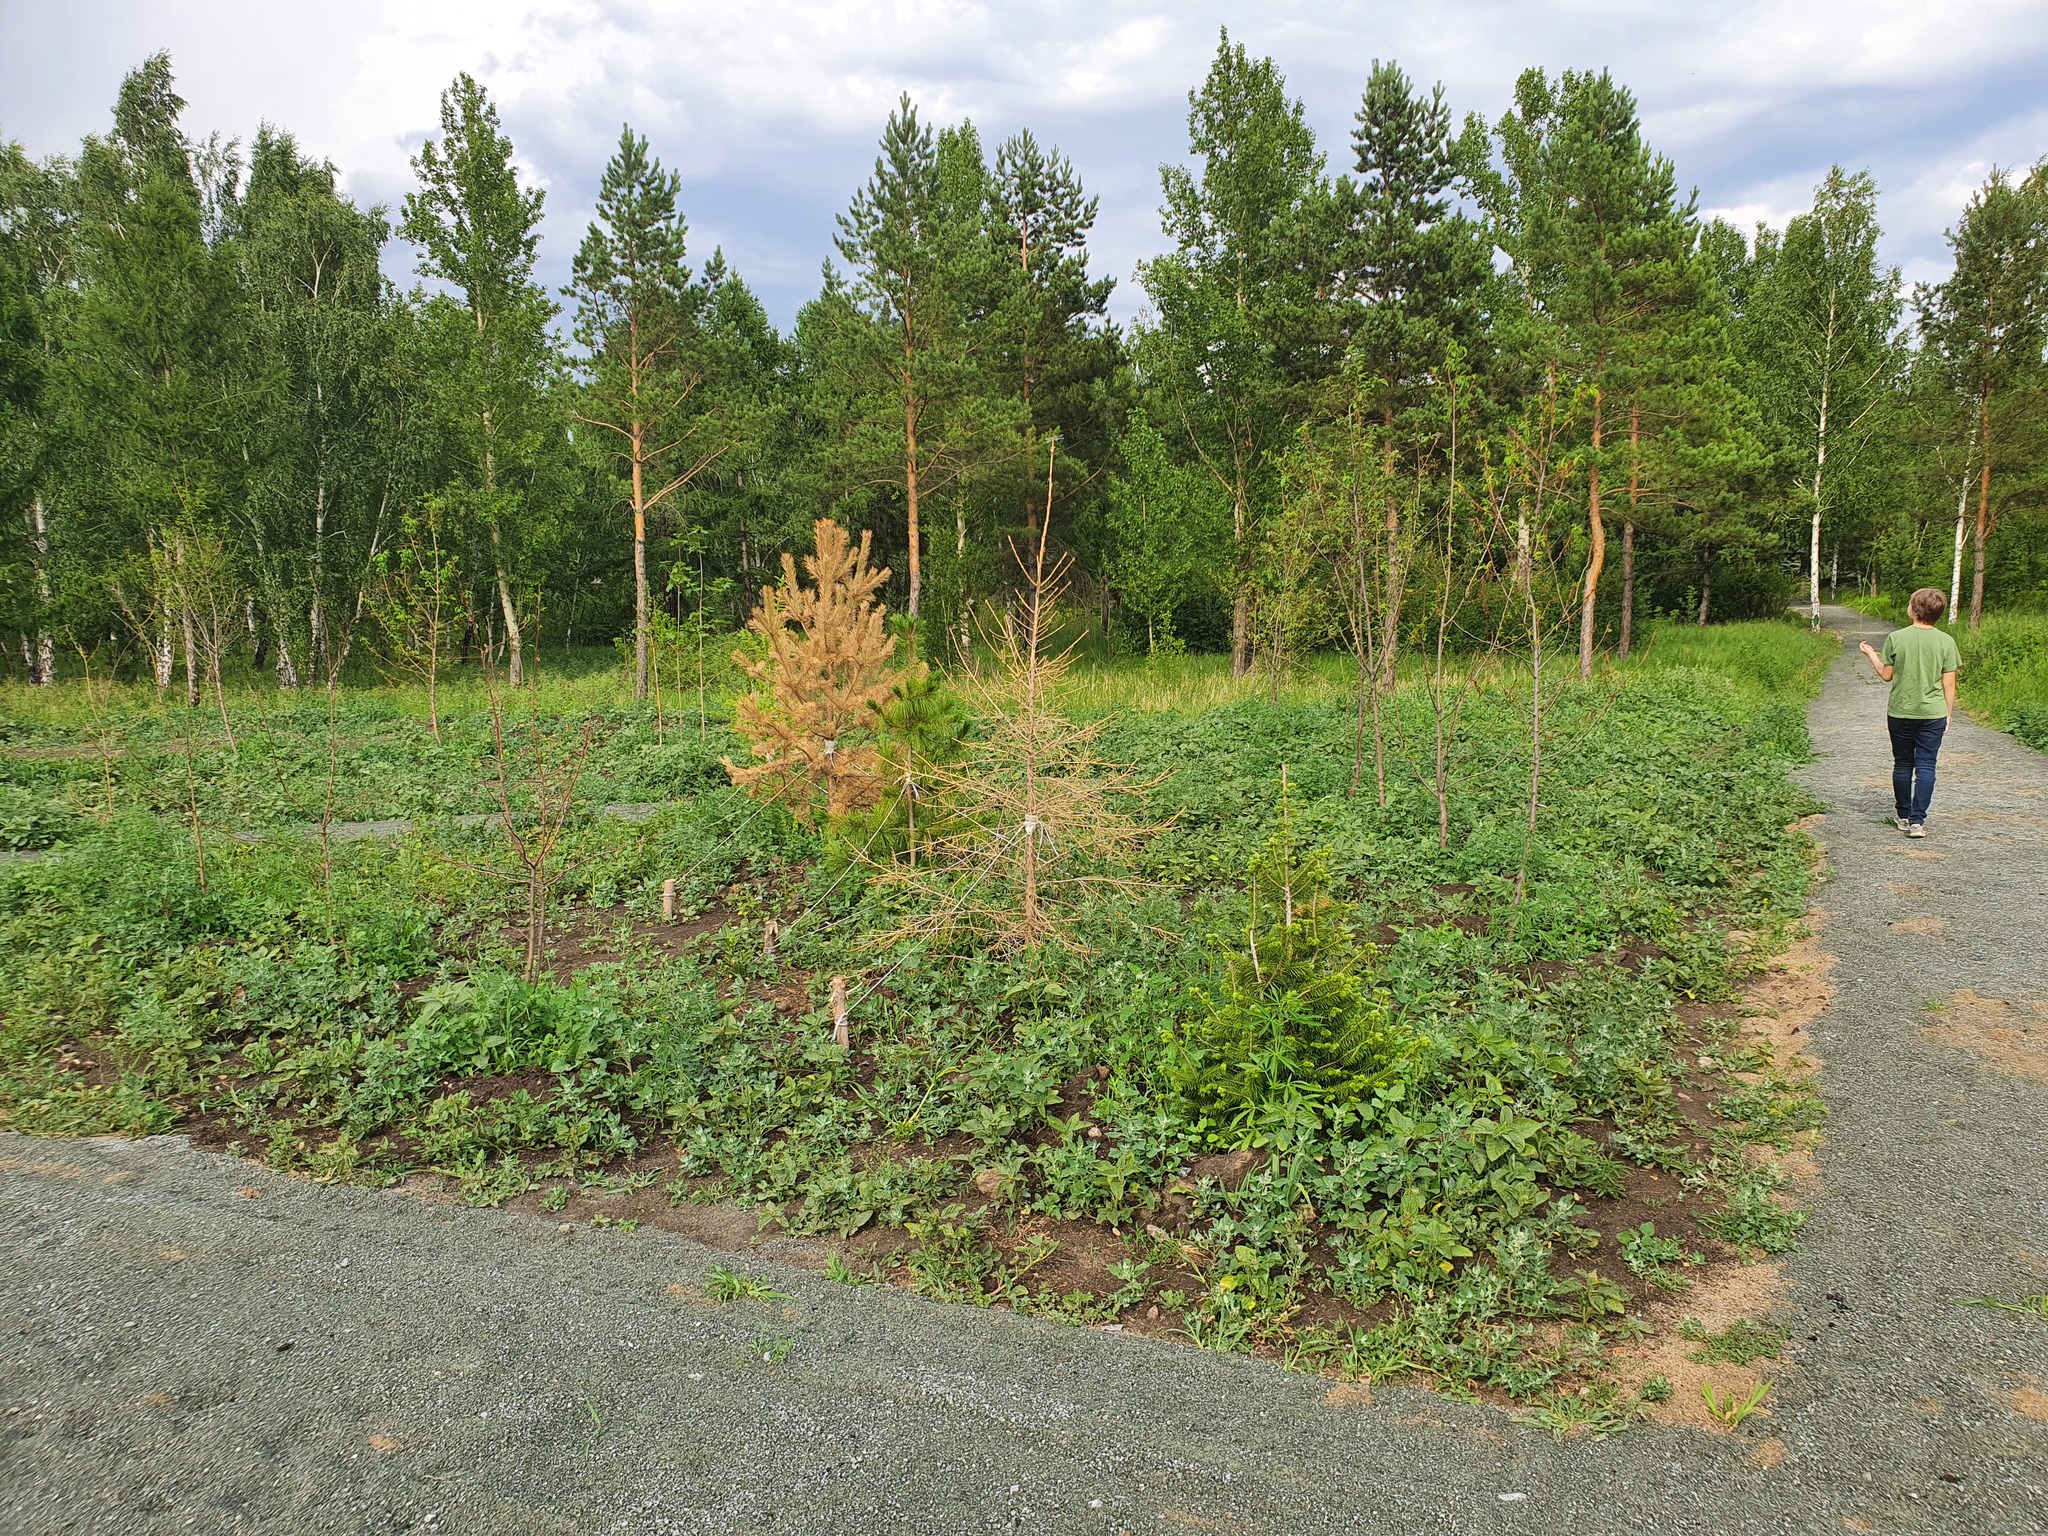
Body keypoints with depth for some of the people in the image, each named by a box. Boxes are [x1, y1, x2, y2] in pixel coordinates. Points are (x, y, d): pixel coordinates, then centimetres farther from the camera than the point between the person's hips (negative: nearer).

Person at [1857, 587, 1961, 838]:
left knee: (1903, 765, 13)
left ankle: (1904, 817, 20)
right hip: (1933, 714, 0)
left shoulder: (1896, 638, -8)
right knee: (1925, 766, 2)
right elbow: (1949, 684, -2)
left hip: (1900, 713, 0)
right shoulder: (1946, 642, -5)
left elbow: (1886, 675, 1)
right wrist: (1948, 715, 8)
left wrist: (1871, 654, 16)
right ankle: (1917, 821, -4)